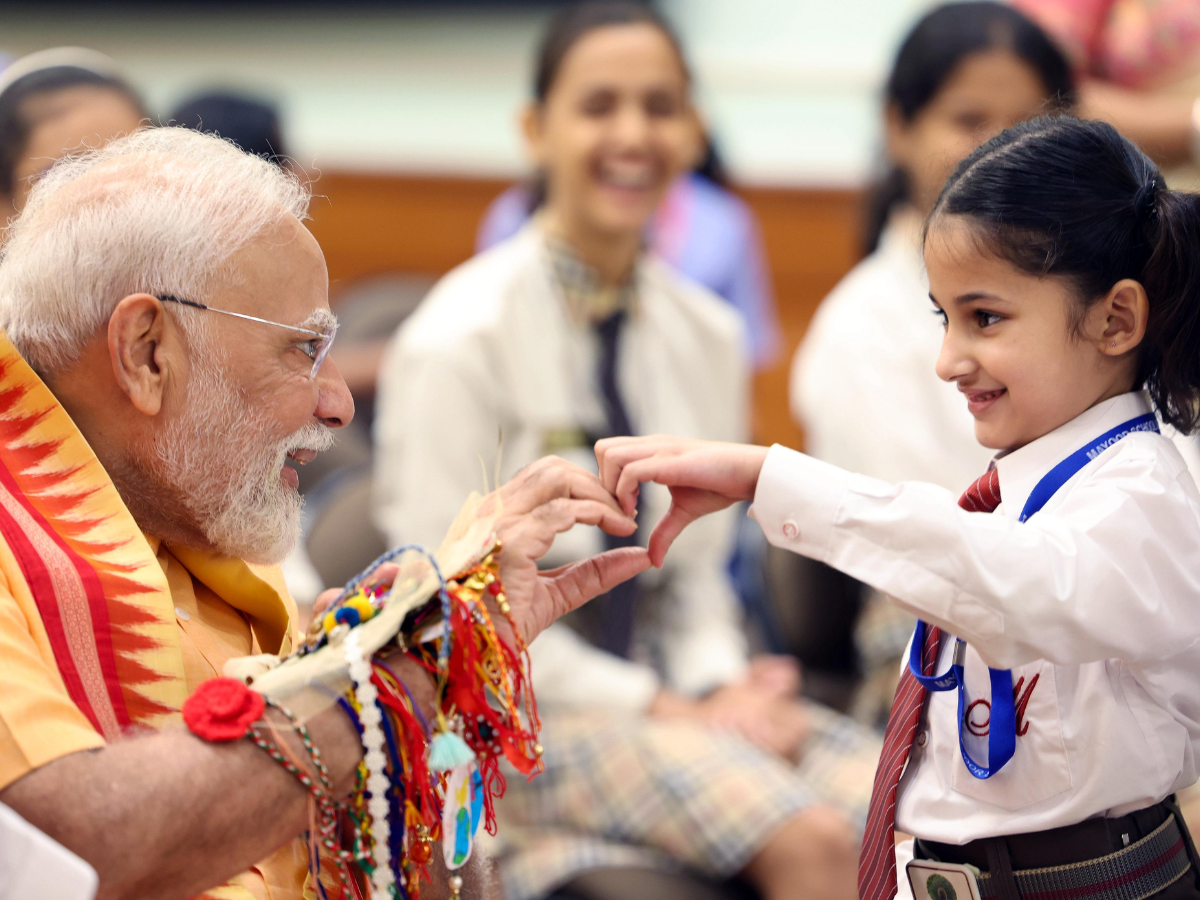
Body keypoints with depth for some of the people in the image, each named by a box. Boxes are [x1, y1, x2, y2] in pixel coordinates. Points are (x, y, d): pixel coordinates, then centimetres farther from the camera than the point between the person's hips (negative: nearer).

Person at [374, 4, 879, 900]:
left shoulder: (710, 337, 10)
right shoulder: (459, 339, -9)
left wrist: (722, 686, -6)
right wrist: (665, 711, -15)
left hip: (669, 692, 6)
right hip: (513, 714, -6)